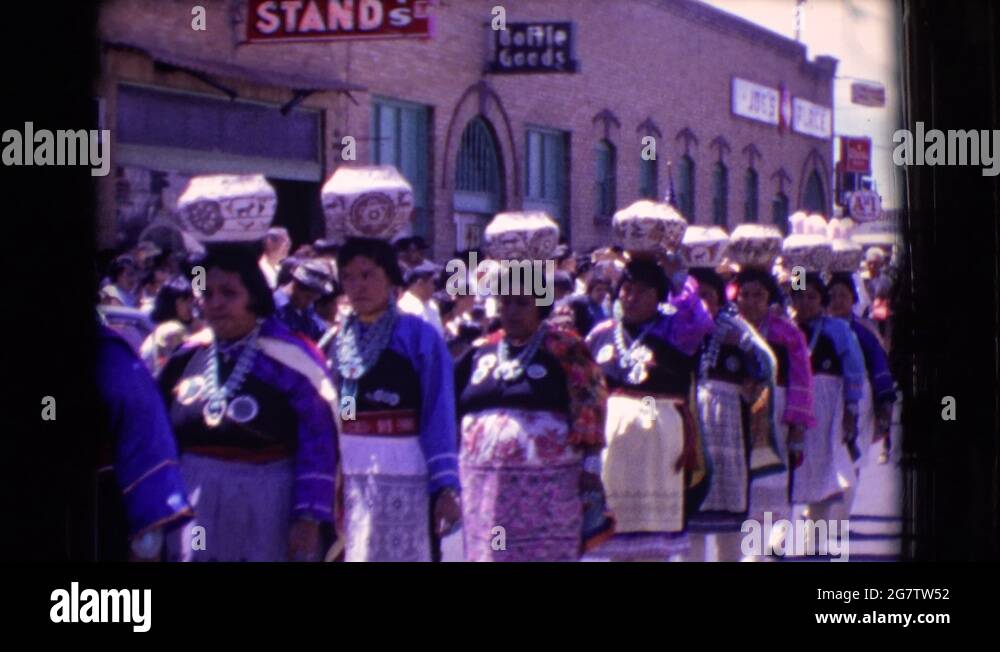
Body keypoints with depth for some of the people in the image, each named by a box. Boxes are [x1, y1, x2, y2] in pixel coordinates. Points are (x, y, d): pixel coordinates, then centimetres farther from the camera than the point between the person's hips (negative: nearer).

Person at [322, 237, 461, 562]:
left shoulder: (418, 335, -2)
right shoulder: (333, 341, 12)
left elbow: (438, 416, -6)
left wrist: (446, 486, -13)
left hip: (399, 478, -4)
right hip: (341, 477, 4)